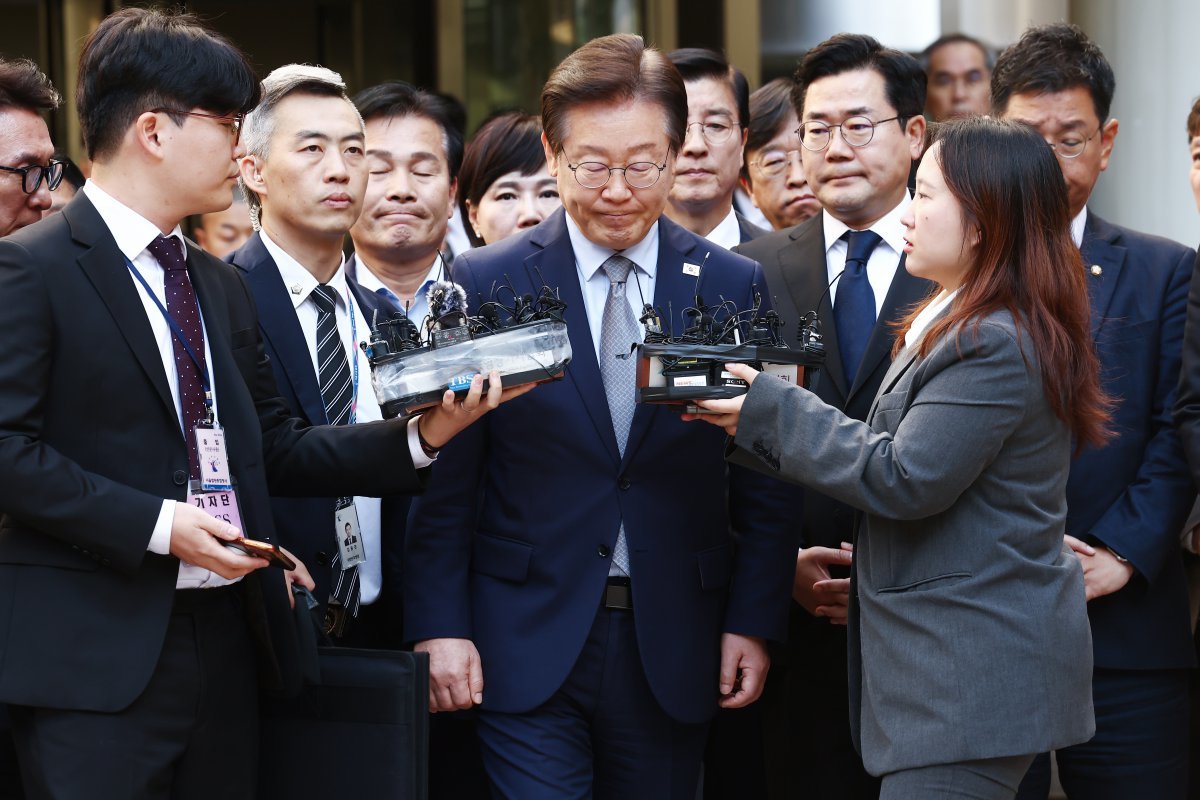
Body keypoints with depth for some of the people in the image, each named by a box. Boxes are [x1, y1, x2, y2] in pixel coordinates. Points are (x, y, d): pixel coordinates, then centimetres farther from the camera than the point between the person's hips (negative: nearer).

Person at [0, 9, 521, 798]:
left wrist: (422, 436, 2)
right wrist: (155, 523, -18)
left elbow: (276, 449, 15)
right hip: (98, 656, -7)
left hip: (226, 638, 7)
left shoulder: (223, 286, 18)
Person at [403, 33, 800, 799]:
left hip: (675, 647, 2)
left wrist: (754, 622, 0)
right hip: (527, 645, -2)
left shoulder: (735, 289, 3)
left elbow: (766, 483, 6)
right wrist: (439, 626, -5)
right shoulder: (486, 284, -1)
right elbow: (445, 478, 0)